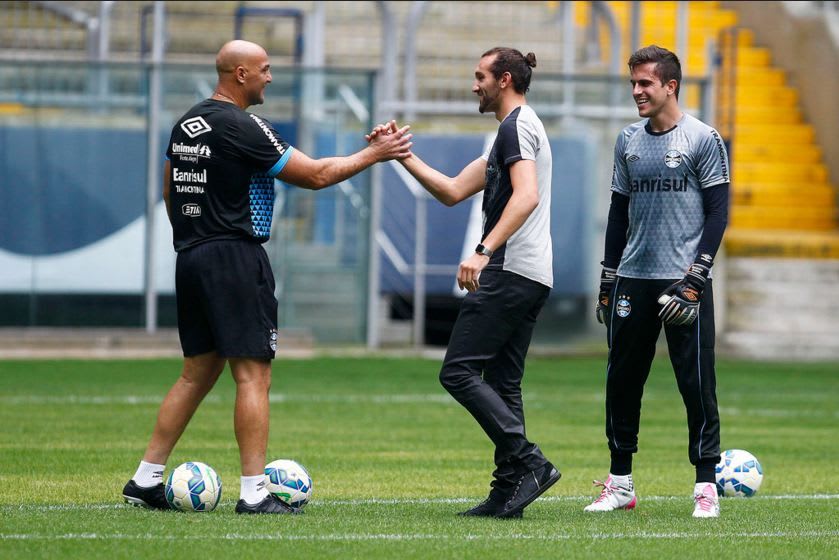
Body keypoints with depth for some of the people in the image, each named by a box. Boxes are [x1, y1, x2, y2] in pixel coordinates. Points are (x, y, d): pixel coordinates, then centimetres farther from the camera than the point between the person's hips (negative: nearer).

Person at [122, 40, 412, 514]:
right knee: (254, 375, -6)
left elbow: (170, 191, 21)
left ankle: (146, 480, 13)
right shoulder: (242, 127, -13)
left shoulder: (187, 124, 13)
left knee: (198, 373, 14)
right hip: (234, 257, -9)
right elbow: (315, 175, -10)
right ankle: (254, 493, -9)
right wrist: (374, 154, 0)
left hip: (191, 258, 9)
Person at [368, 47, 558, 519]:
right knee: (502, 384, 9)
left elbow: (526, 196, -24)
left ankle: (529, 462, -16)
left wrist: (484, 251, -30)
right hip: (532, 279, 11)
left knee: (459, 372, -11)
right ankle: (508, 493, 6)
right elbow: (452, 191, 25)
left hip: (510, 271, -11)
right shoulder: (514, 132, 24)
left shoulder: (517, 126, -8)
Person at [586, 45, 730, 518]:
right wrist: (608, 281, 13)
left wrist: (694, 279, -13)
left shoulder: (703, 140, -4)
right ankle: (621, 483, 15)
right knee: (622, 381, 6)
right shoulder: (629, 142, 11)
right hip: (633, 279, 5)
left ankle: (707, 485, 1)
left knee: (697, 383, -5)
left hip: (683, 279, -5)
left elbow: (718, 212, -6)